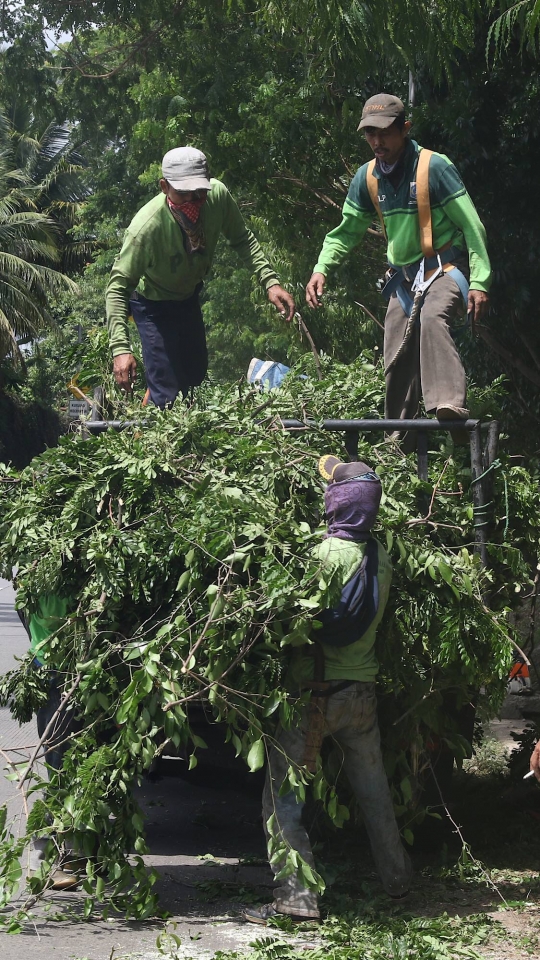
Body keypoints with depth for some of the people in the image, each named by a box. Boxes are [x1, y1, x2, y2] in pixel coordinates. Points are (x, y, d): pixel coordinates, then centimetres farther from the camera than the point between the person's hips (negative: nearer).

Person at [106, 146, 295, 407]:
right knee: (168, 394, -13)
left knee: (196, 373, 22)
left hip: (189, 295, 6)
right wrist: (121, 349, -43)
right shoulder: (146, 226, -40)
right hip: (153, 304, -6)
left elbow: (242, 239, -8)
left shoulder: (218, 195, -28)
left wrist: (270, 282, -21)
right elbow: (118, 287, -33)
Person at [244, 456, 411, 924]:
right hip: (362, 688, 6)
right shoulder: (381, 557, 2)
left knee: (283, 794, -2)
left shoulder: (326, 554, -17)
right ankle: (397, 879, 31)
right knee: (373, 788, 21)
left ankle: (298, 895, -10)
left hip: (313, 690, -6)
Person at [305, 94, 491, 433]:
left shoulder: (435, 167, -15)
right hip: (404, 277, 6)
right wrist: (321, 269, -2)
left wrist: (480, 282, -19)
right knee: (397, 363, 5)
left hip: (445, 269, -6)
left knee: (433, 317, -36)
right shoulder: (367, 178, 3)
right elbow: (347, 232, 15)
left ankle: (451, 406, -49)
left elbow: (472, 226, -14)